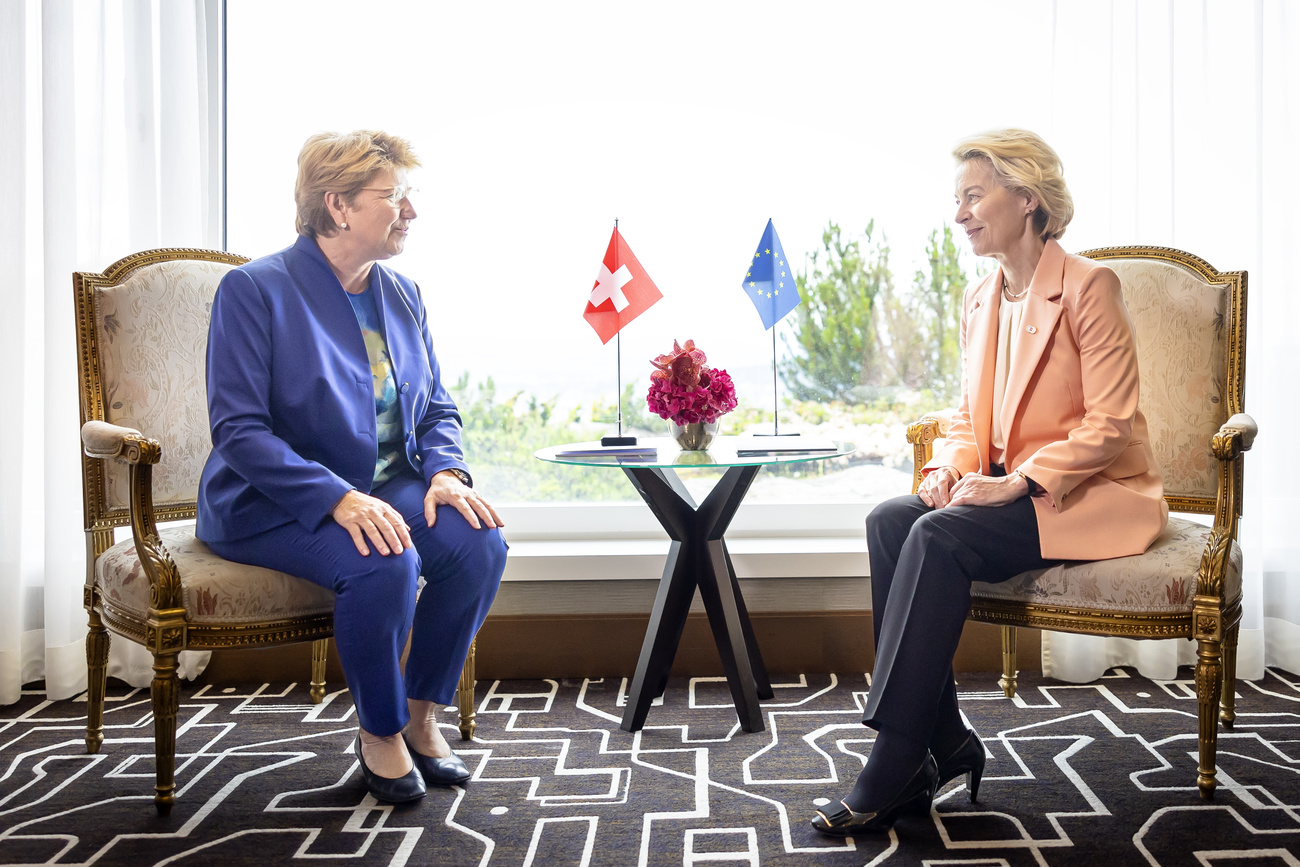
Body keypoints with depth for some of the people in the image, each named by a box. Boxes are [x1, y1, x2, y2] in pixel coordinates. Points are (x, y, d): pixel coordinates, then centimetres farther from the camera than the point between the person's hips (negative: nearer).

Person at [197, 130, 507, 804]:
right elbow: (237, 429, -17)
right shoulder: (255, 289, -10)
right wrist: (338, 498, -29)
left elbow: (438, 410, 14)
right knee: (386, 563, -34)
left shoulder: (402, 296, 9)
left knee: (479, 541, -22)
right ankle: (378, 735, -7)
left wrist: (445, 471, -9)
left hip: (387, 490, 6)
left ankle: (421, 717, -1)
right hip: (270, 505, -6)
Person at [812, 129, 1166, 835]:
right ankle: (945, 743, -15)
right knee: (889, 520, -19)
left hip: (1095, 494, -7)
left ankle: (895, 768, -24)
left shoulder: (1089, 285, -9)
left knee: (940, 535, -30)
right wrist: (949, 467, -6)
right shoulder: (979, 299, 13)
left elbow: (1109, 425, -14)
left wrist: (1017, 482, -23)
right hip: (1006, 485, 7)